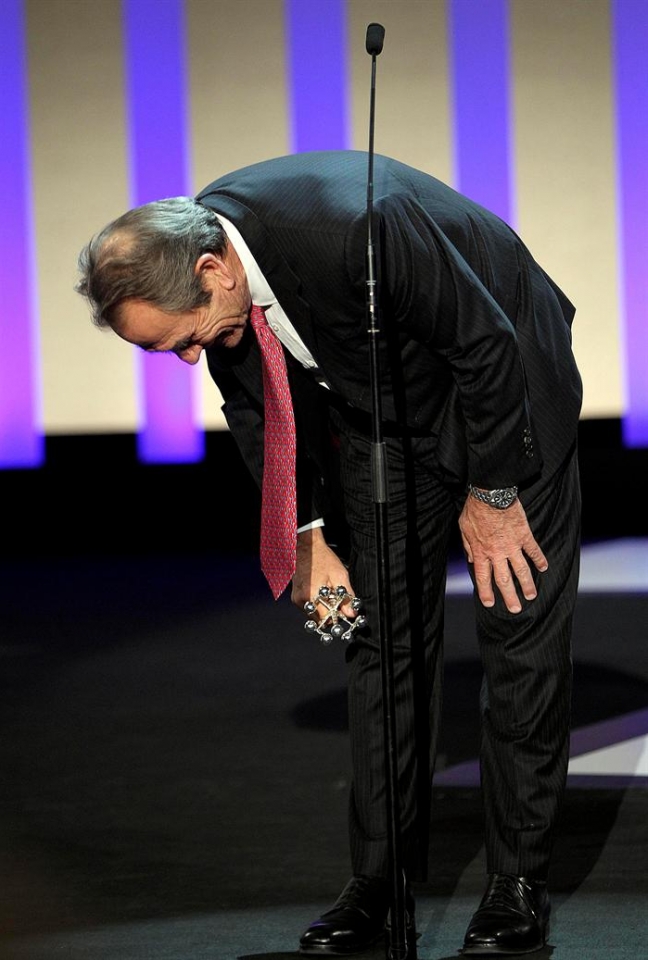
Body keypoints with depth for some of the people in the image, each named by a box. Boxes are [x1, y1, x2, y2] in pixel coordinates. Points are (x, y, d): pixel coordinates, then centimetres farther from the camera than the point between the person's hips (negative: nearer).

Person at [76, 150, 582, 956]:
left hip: (503, 388, -6)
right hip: (382, 415, 6)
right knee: (383, 640, 4)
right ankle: (380, 883, 9)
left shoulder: (355, 226, -40)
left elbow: (487, 346, -27)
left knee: (520, 635, -4)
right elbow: (256, 407, 1)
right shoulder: (189, 273, -18)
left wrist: (489, 495, -16)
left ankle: (519, 883, 4)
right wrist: (308, 535, -5)